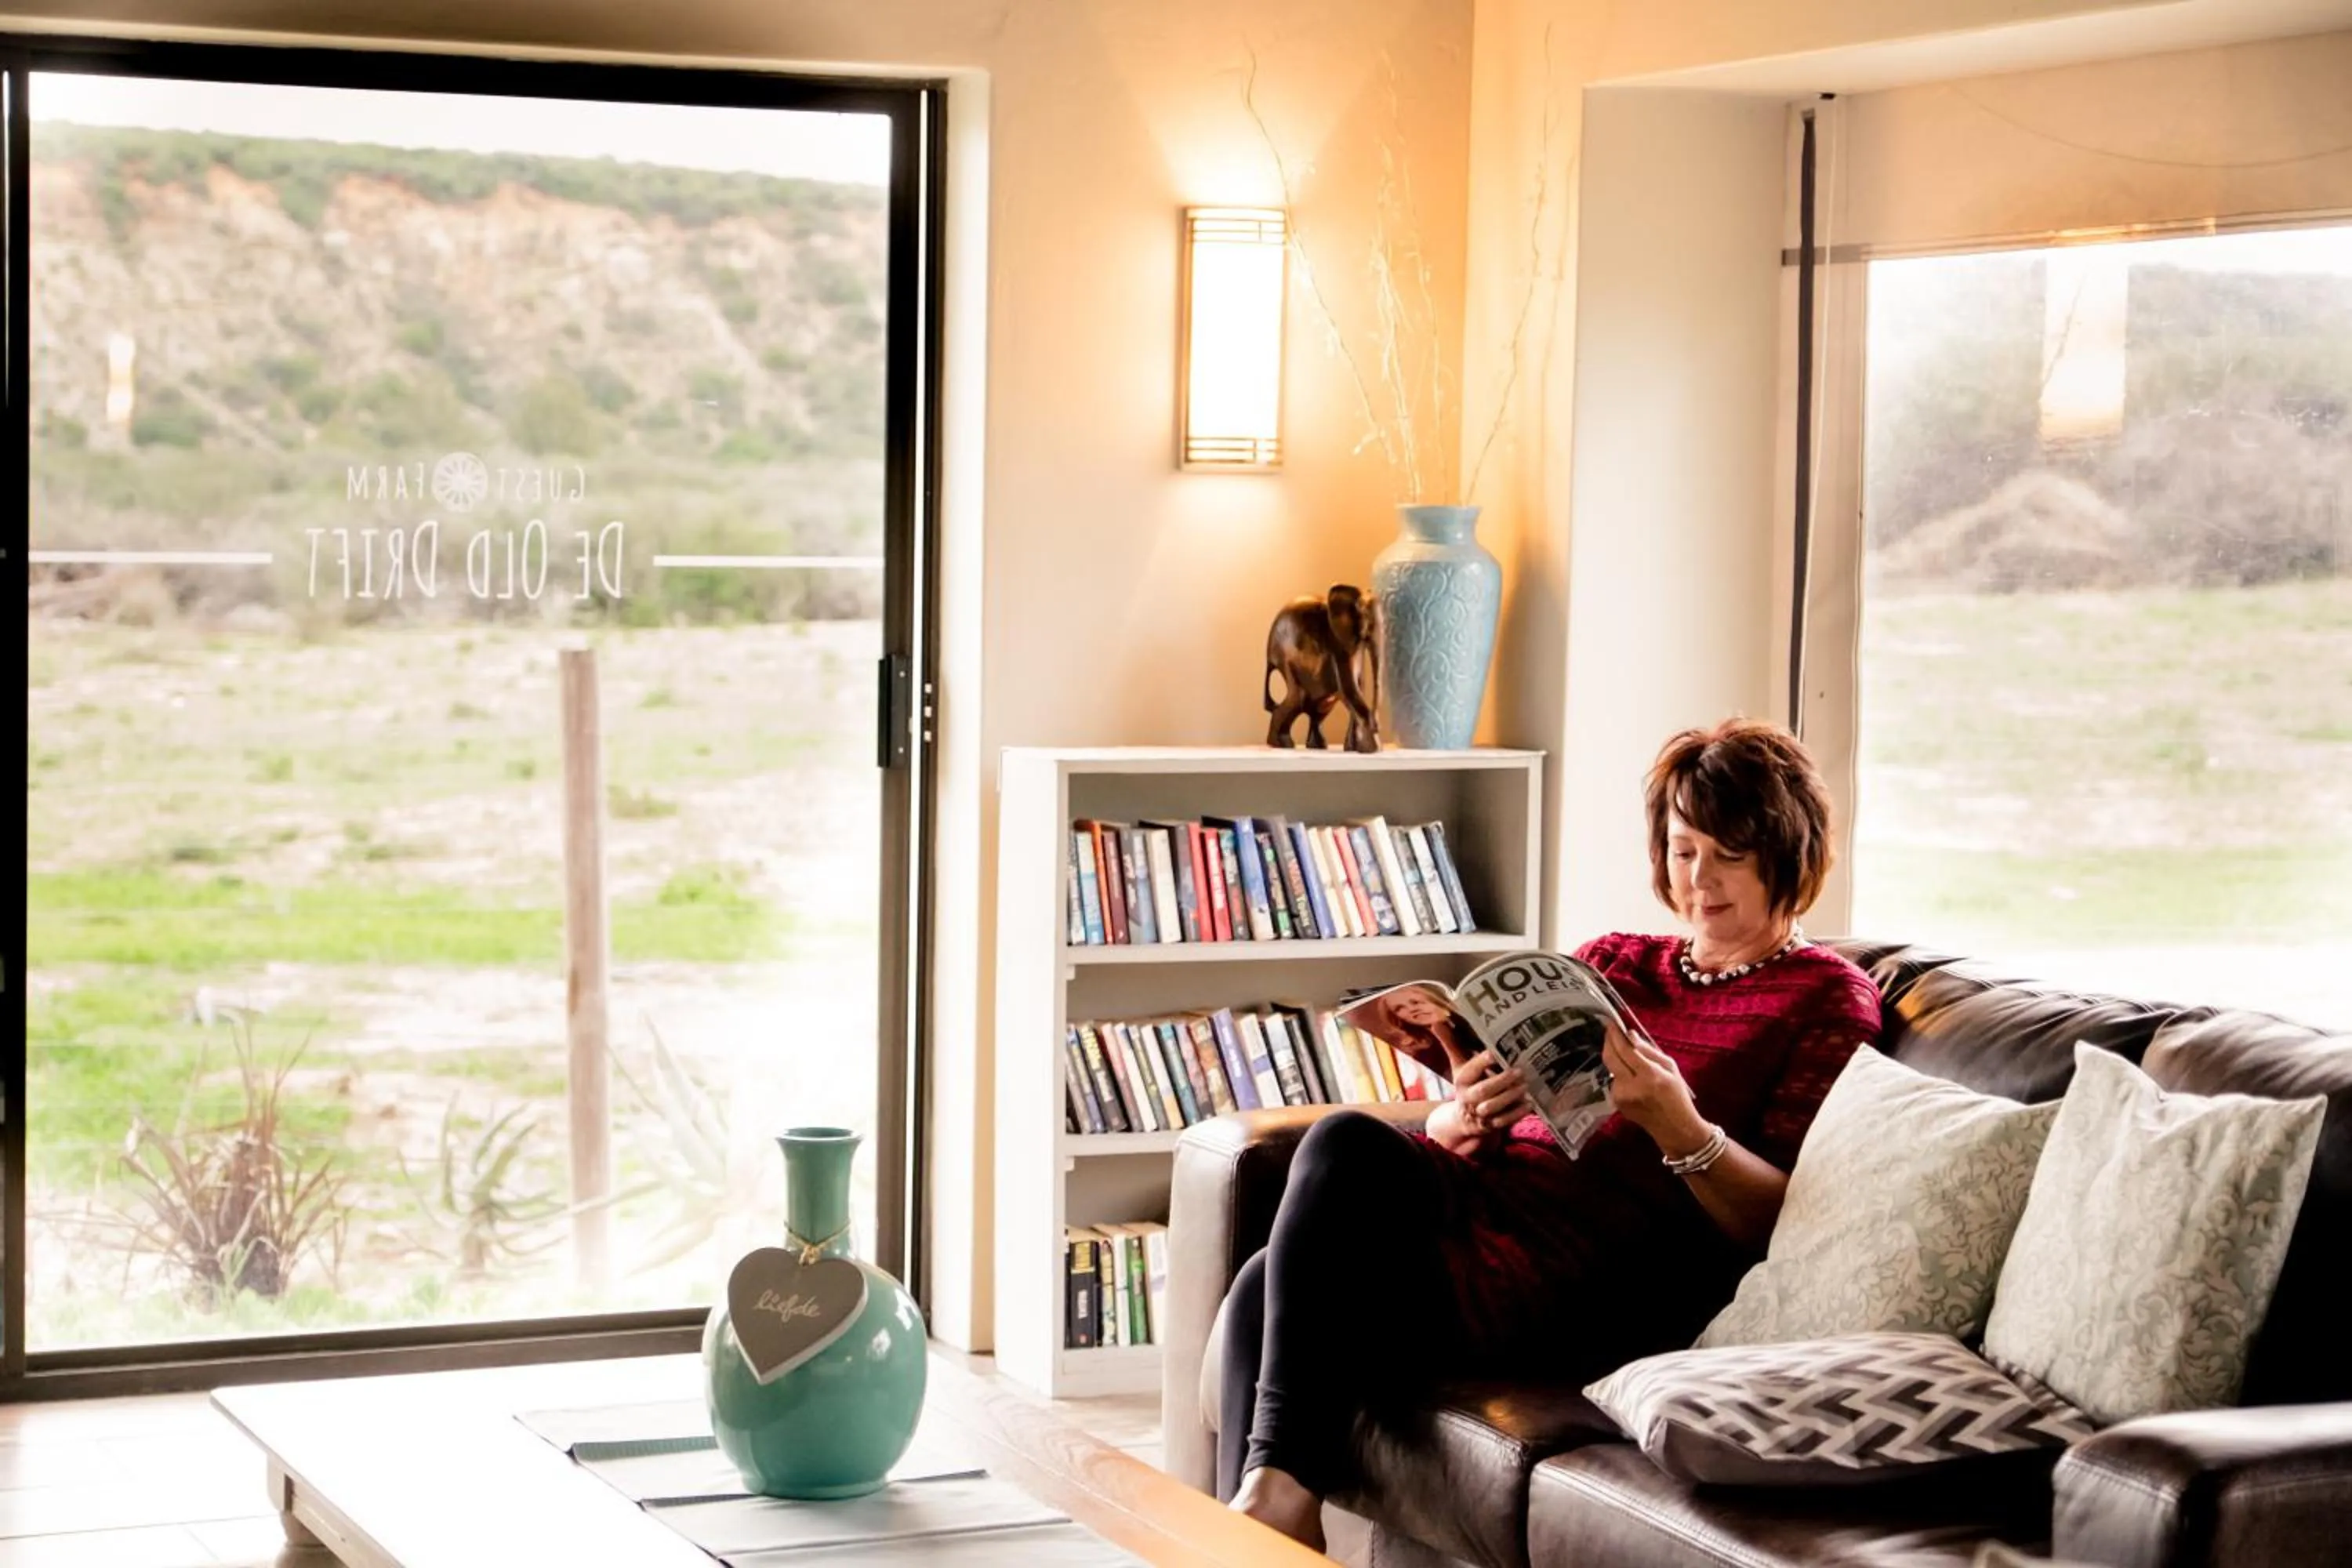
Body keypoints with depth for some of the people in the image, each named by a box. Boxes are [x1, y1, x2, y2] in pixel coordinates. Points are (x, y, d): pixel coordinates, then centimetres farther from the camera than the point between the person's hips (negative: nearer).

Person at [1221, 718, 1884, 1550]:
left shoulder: (1828, 998, 8)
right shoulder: (1611, 962, 26)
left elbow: (1780, 1222, -4)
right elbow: (1448, 1131, 20)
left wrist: (1676, 1124, -21)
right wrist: (1464, 1119, -5)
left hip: (1611, 1272, -6)